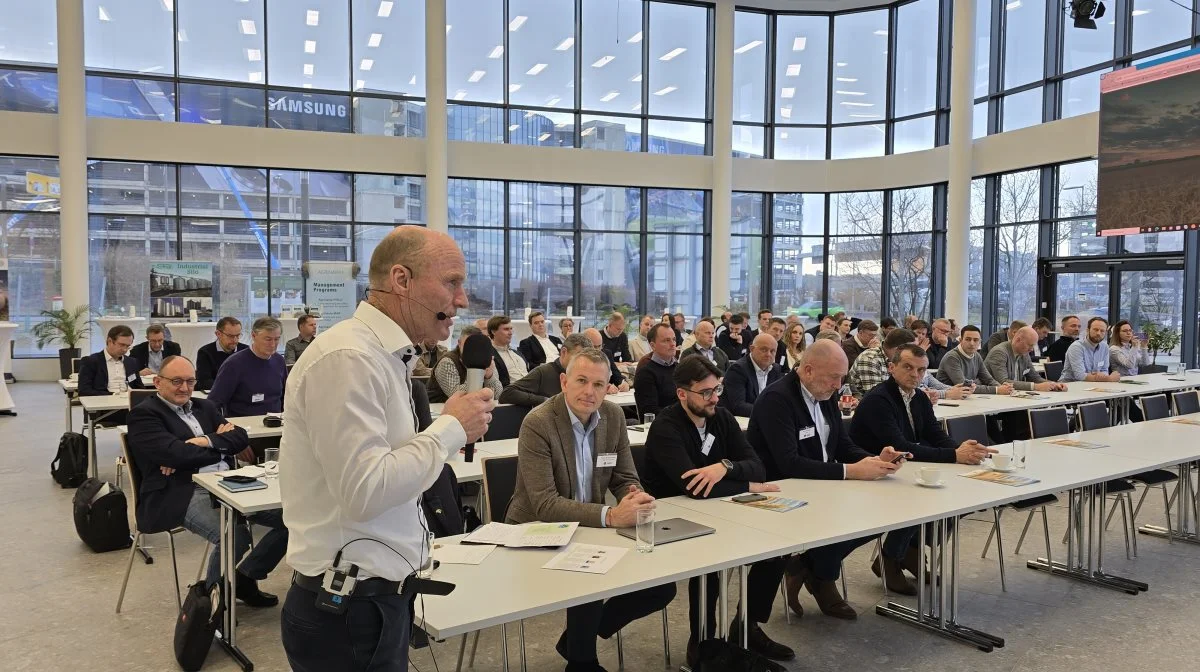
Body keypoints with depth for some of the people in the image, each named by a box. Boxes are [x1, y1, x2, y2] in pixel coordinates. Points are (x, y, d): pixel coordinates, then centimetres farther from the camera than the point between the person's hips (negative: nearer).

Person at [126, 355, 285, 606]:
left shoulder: (205, 407, 22)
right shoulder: (144, 415, 1)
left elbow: (240, 437, 9)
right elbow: (174, 453, -14)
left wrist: (205, 442, -9)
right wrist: (224, 448, -2)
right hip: (183, 493, -7)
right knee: (234, 535, -33)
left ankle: (244, 578, 9)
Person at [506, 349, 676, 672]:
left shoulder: (613, 416, -1)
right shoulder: (538, 423, -21)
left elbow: (625, 479, 4)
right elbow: (545, 505, -26)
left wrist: (637, 498, -22)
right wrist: (610, 516, -38)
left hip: (589, 528, 6)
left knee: (661, 586, -5)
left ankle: (578, 638, 16)